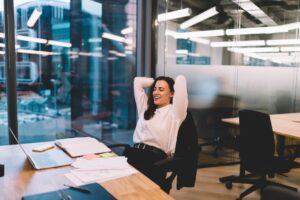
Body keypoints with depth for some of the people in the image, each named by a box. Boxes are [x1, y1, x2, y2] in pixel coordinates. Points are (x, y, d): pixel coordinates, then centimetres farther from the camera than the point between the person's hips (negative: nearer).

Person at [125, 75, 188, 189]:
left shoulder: (174, 112, 7)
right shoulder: (146, 108, 24)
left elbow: (180, 80, -3)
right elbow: (138, 81, 30)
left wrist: (172, 85, 17)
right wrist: (155, 82, 32)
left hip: (155, 158, -5)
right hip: (134, 153, 5)